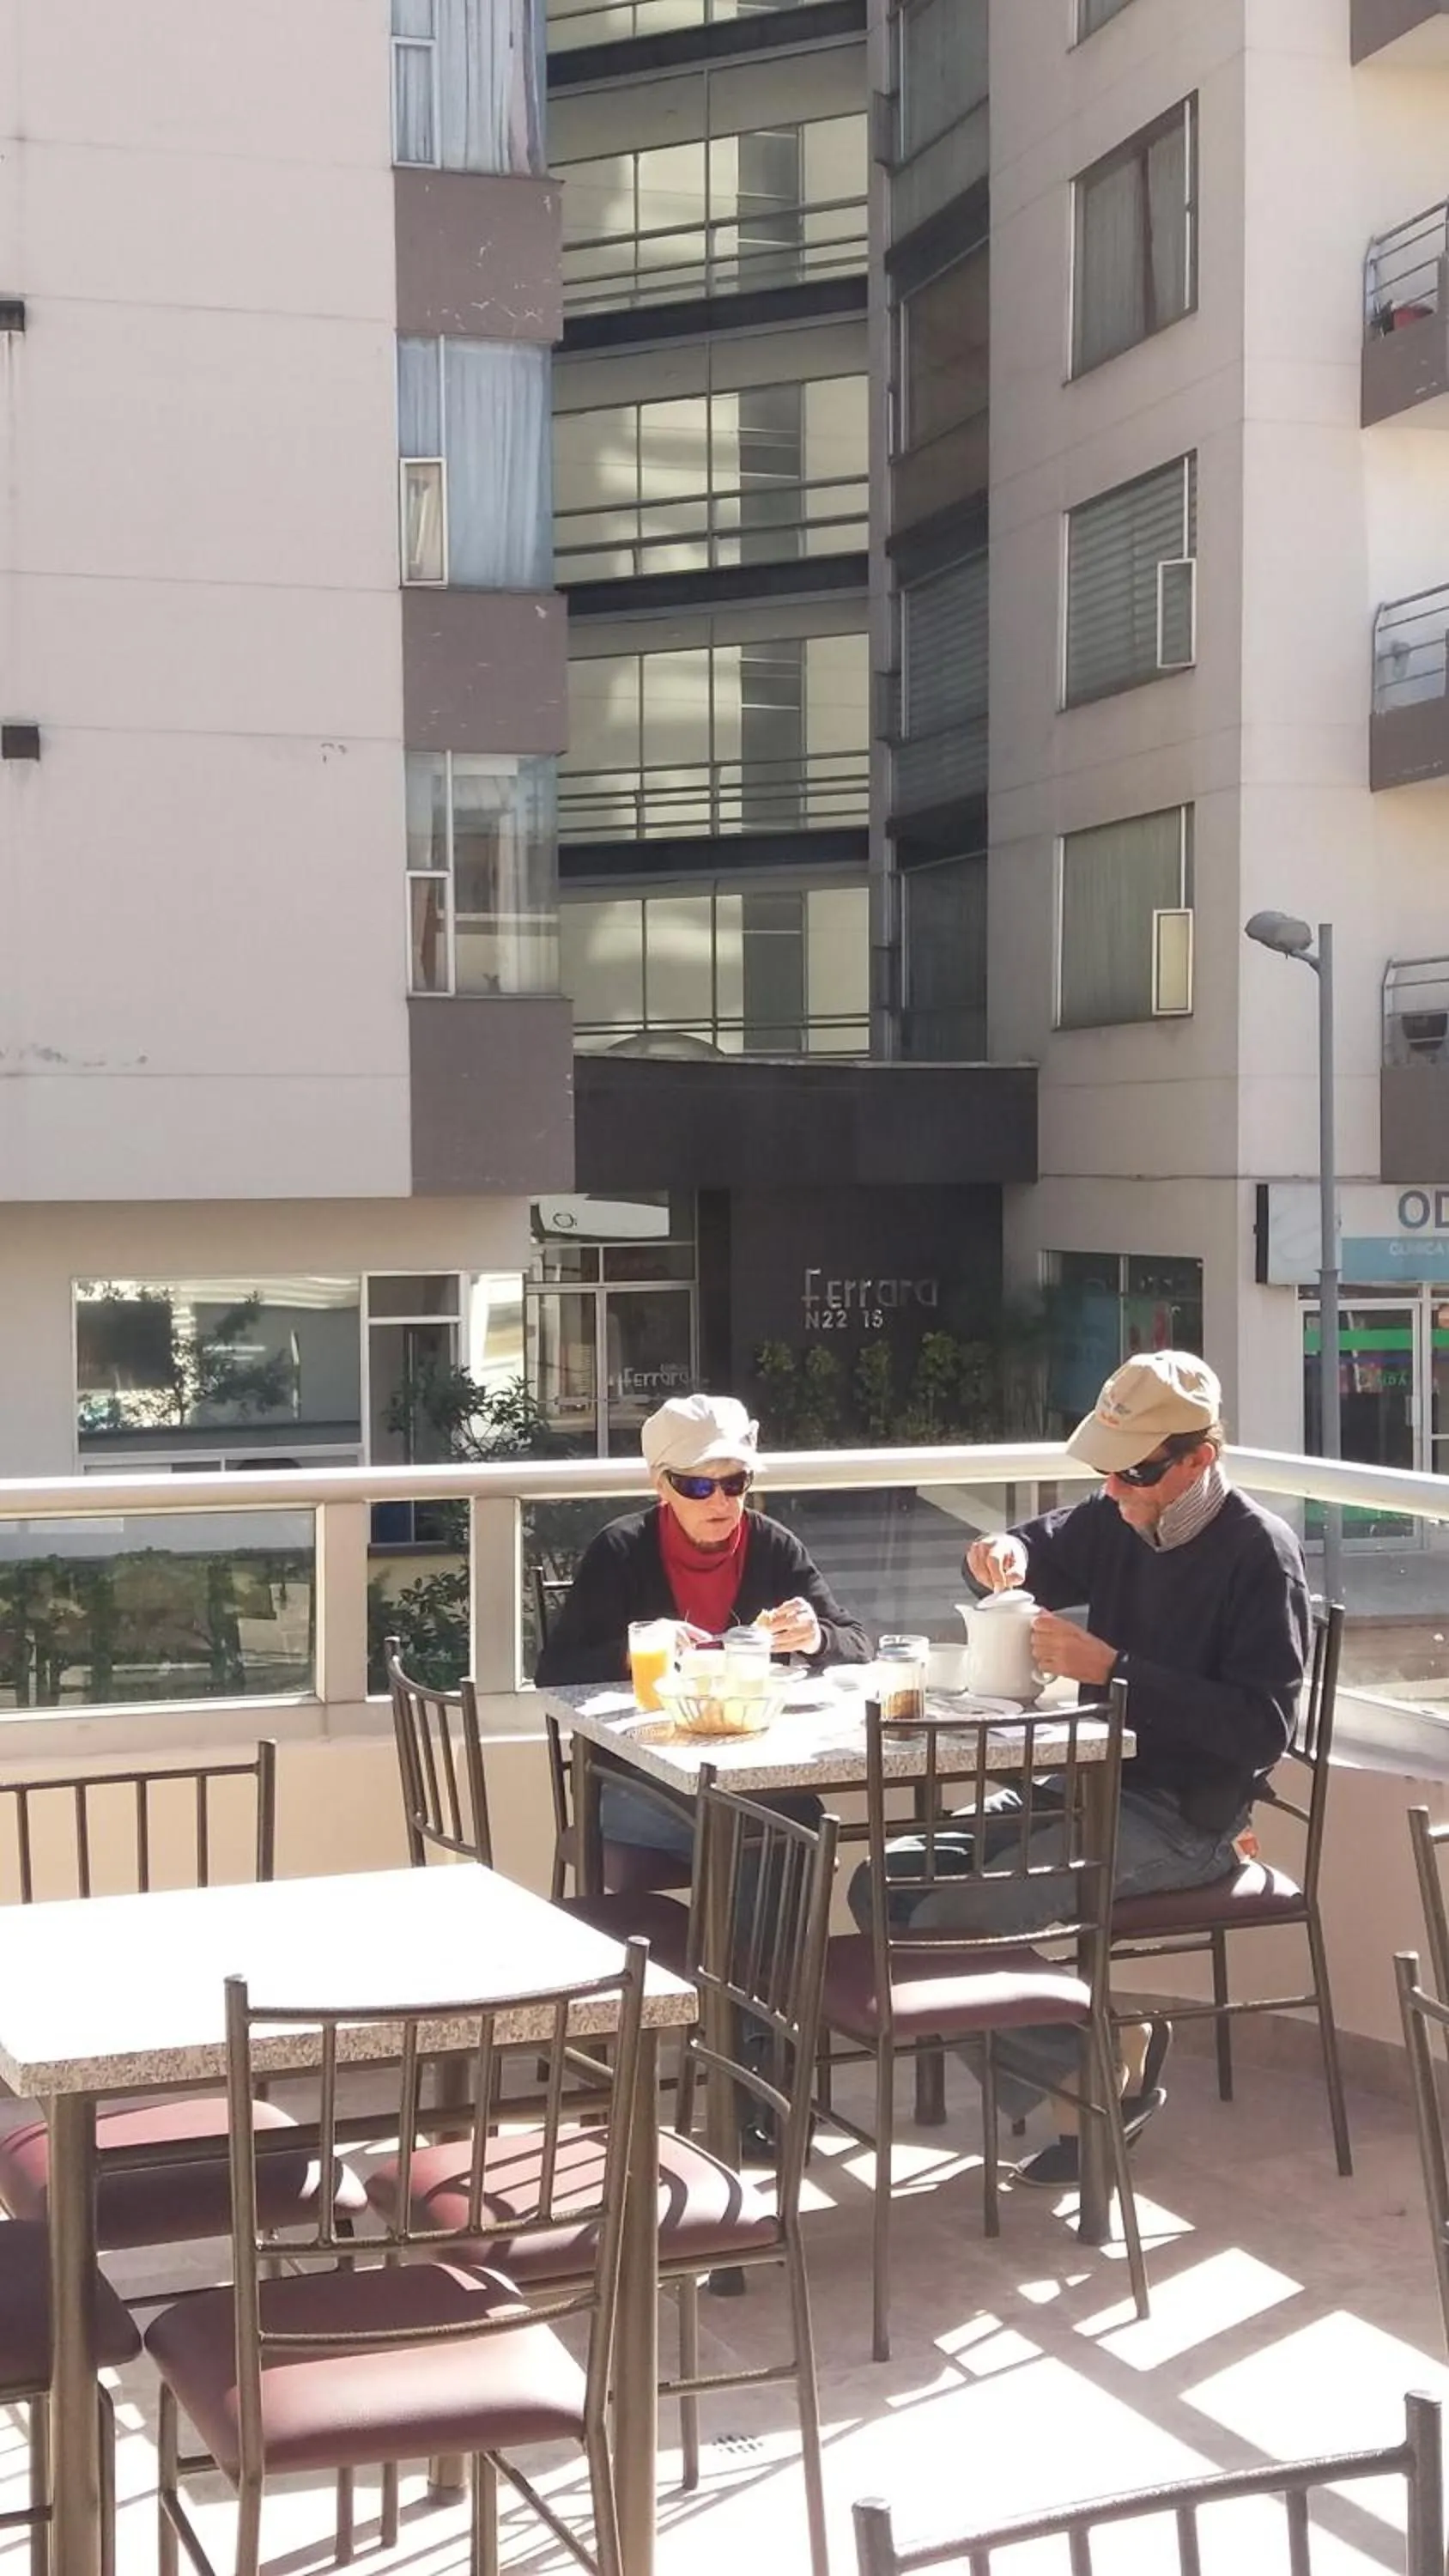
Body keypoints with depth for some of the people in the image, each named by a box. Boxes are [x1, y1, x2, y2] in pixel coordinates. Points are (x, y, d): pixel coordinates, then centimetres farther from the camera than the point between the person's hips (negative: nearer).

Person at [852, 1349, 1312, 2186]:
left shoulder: (1260, 1554, -13)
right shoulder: (1120, 1520, 7)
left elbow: (1262, 1730, -21)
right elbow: (1037, 1554, 24)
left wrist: (1114, 1669, -24)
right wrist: (1005, 1555, -2)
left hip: (1183, 1819, -8)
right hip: (1093, 1785, 9)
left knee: (950, 1921, -23)